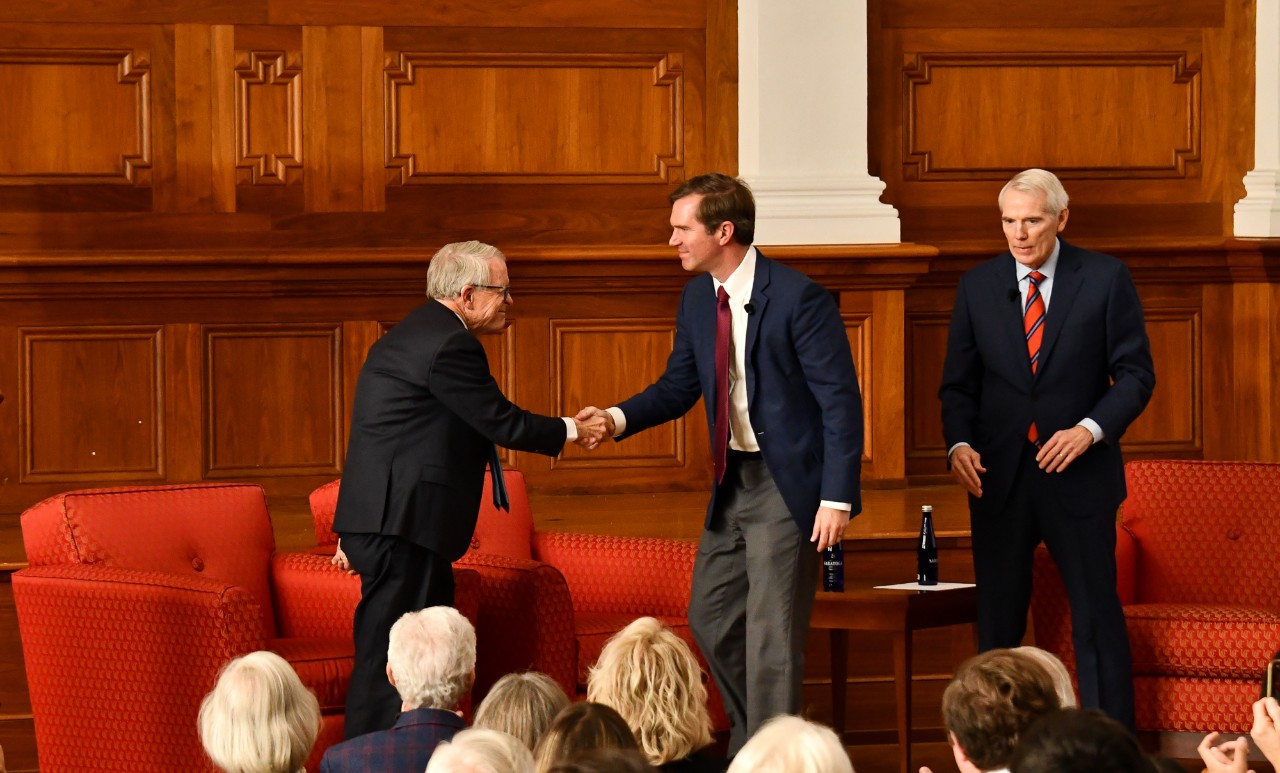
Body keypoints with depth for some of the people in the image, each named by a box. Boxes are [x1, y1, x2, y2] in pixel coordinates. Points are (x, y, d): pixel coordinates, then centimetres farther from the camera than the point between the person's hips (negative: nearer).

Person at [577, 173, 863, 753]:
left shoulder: (798, 298, -18)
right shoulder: (697, 298, 5)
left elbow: (841, 400, -17)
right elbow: (679, 385, 13)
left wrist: (837, 496, -21)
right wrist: (619, 418, -6)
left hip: (787, 483, -8)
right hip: (732, 481, 8)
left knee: (770, 635, -6)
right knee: (711, 618, 15)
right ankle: (747, 746, 32)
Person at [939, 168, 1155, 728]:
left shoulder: (1105, 279, -1)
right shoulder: (977, 286, 6)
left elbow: (1135, 373, -1)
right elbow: (959, 382, 8)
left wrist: (1090, 429, -17)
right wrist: (959, 442, -11)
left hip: (1078, 472, -2)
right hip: (999, 476, 3)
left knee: (1097, 619, -1)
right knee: (997, 620, 6)